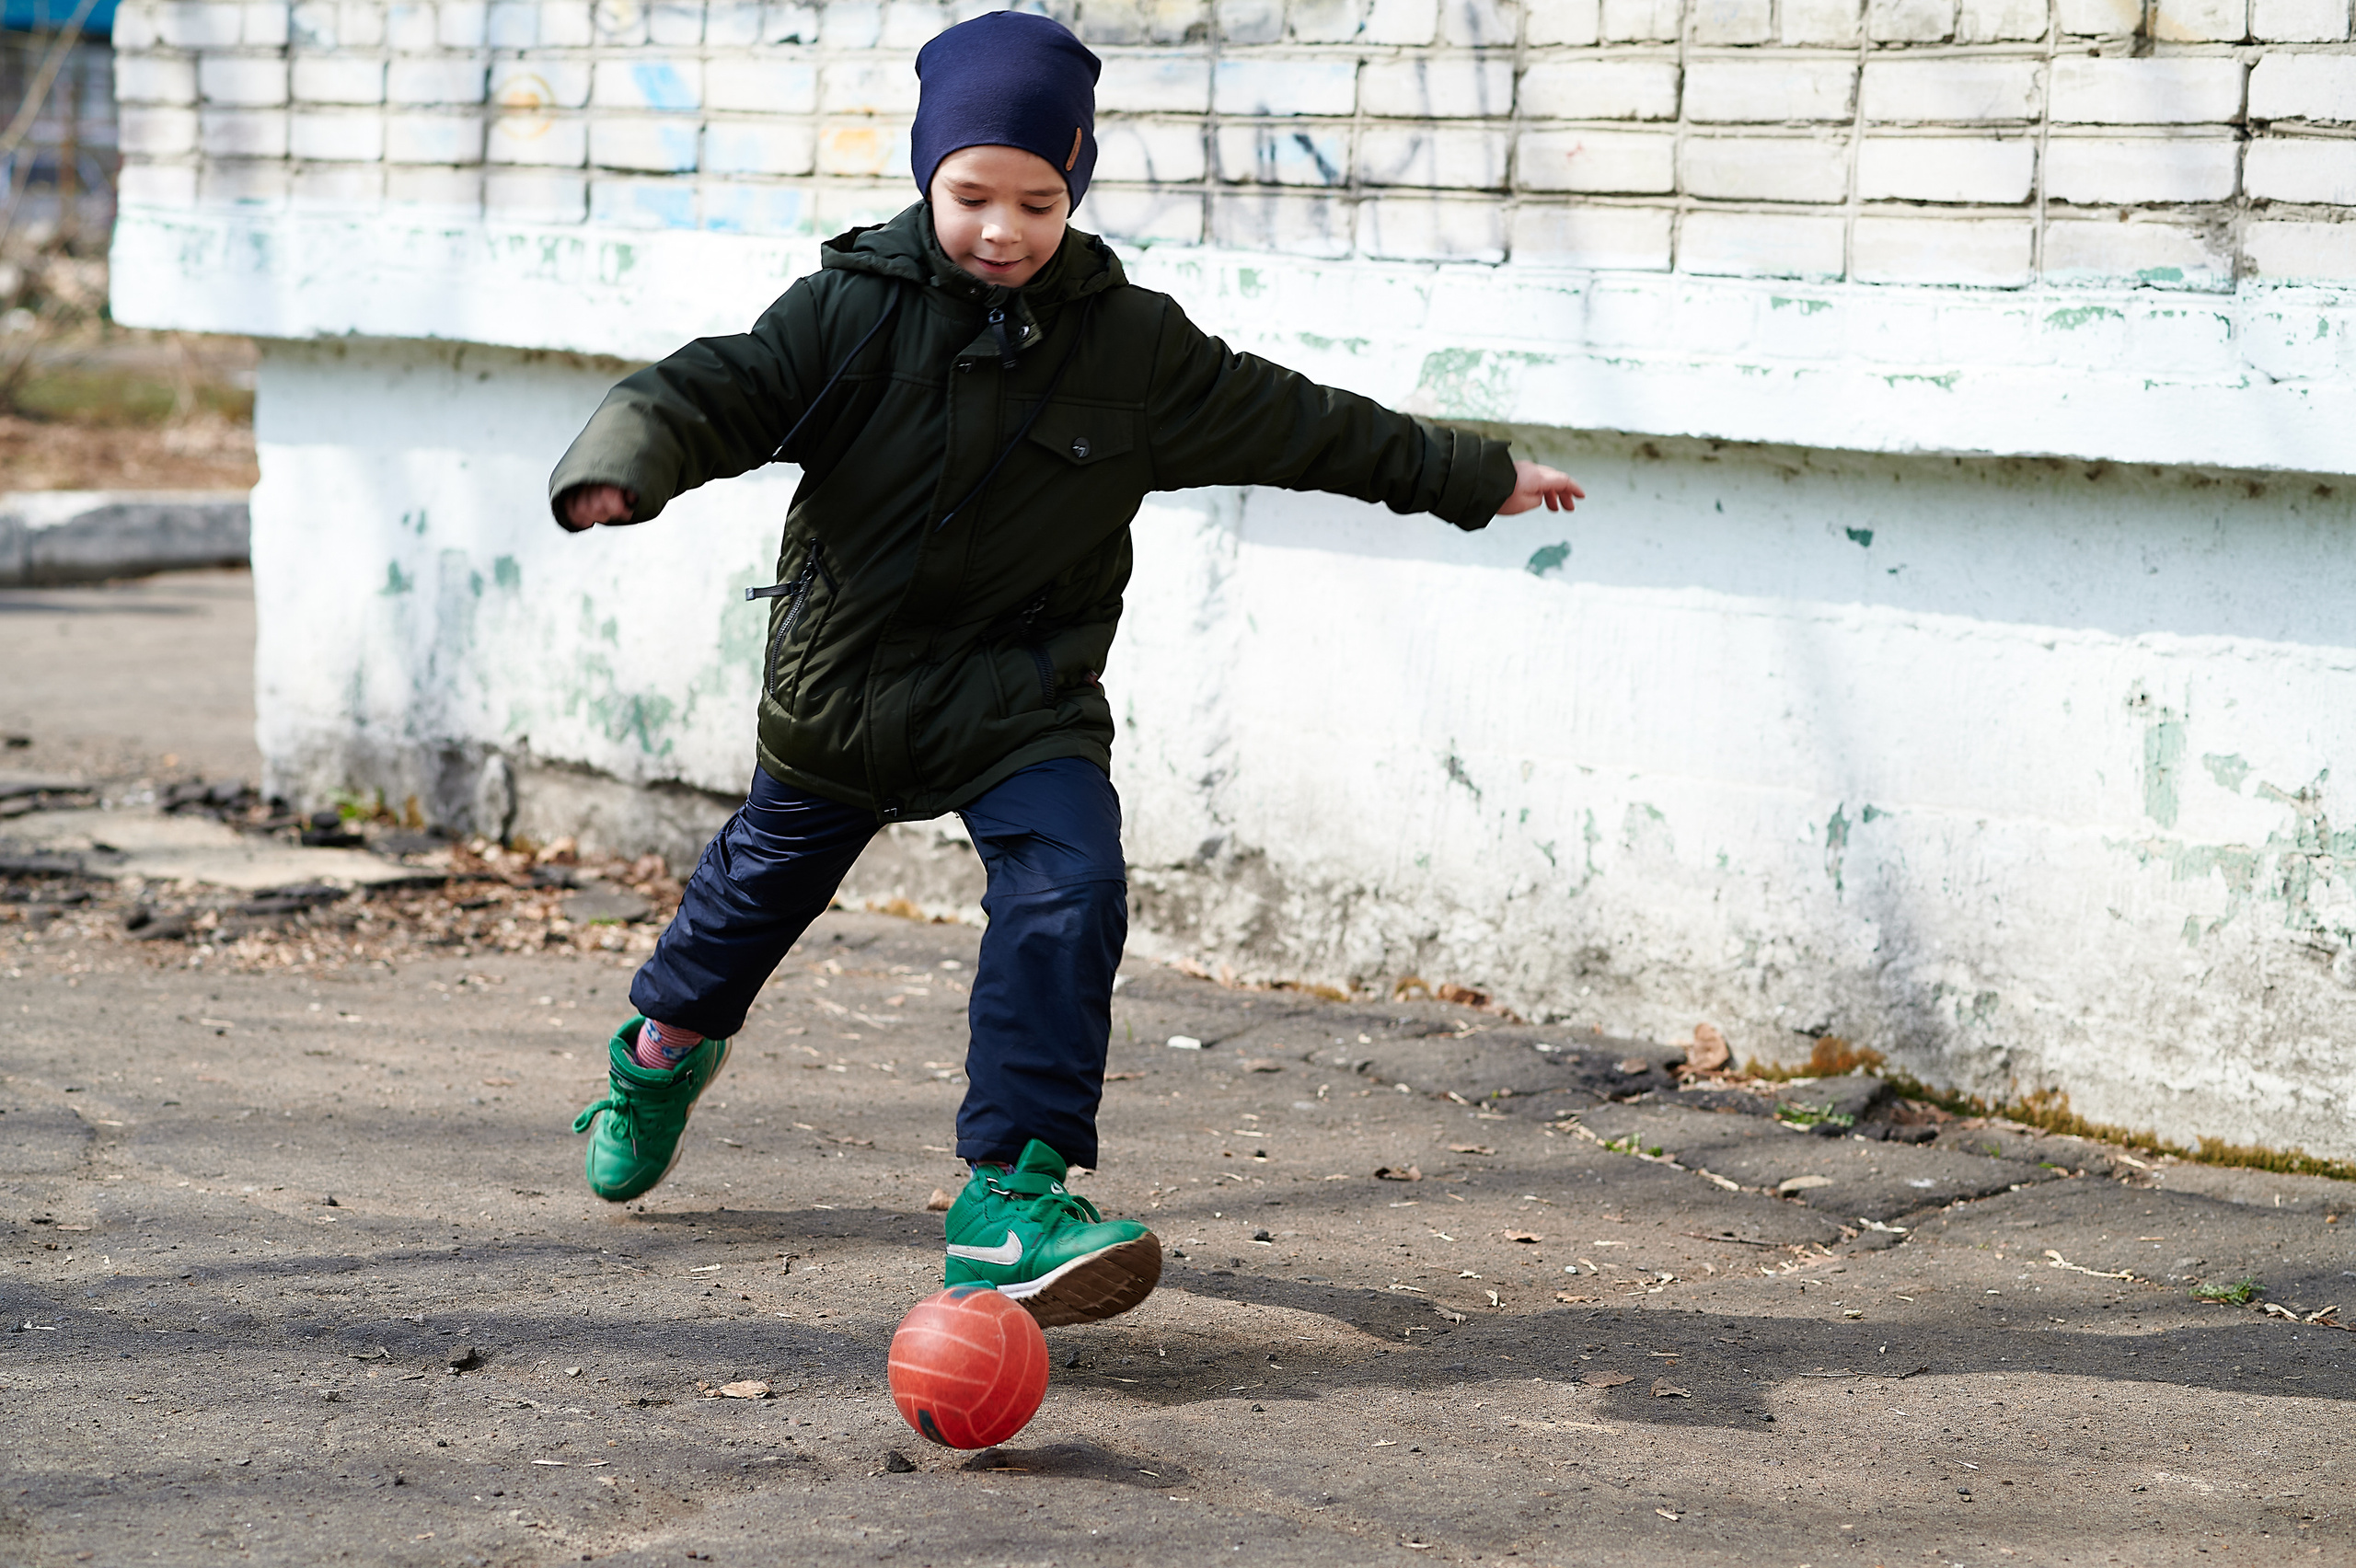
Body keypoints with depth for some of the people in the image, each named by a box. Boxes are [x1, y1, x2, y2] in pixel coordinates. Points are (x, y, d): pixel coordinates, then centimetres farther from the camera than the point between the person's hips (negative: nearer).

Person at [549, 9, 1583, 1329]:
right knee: (770, 873, 21)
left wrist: (1475, 477, 10)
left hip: (1025, 695, 0)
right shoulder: (854, 306, -12)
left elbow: (1295, 424, 3)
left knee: (1070, 888, -23)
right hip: (841, 678, 0)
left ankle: (1013, 1190, -21)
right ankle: (667, 1047, 53)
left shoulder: (1134, 344, -7)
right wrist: (622, 466, -40)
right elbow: (715, 390, -17)